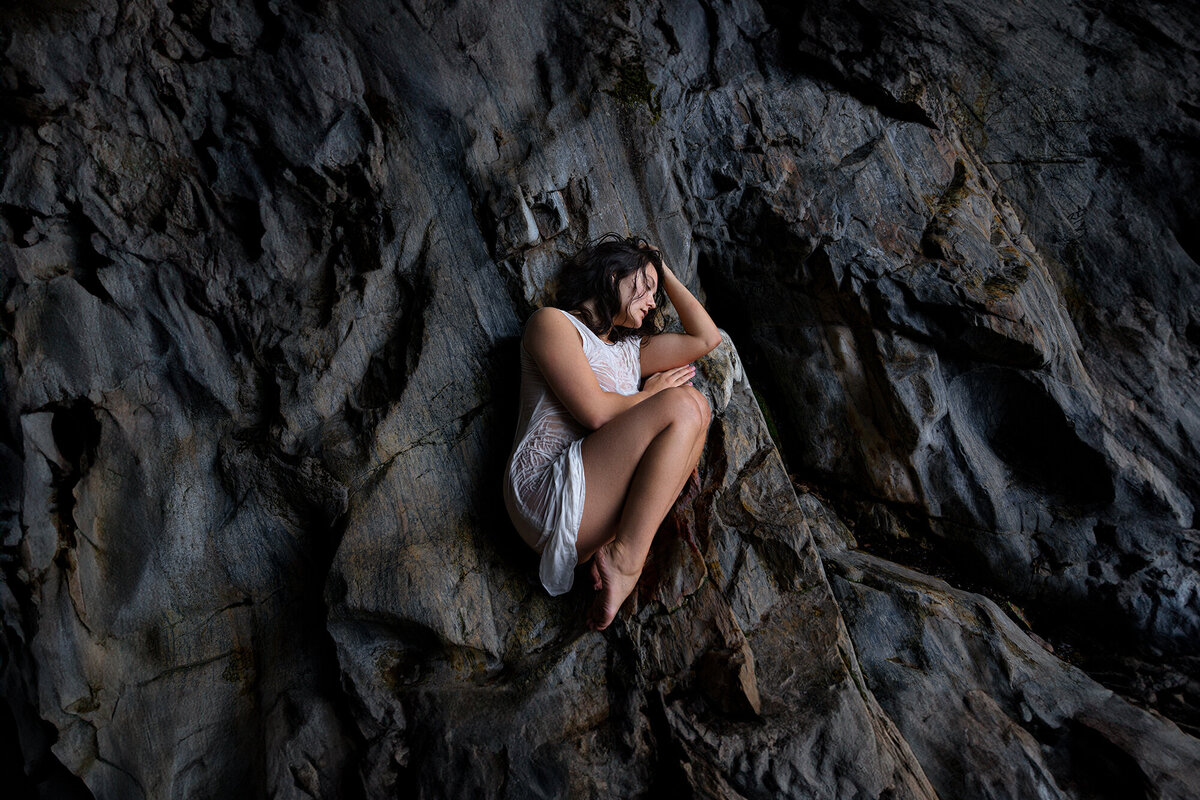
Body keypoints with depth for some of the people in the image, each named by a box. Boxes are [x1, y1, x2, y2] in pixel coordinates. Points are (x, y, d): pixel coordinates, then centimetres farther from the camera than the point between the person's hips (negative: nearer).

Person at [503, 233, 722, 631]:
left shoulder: (630, 348, 28)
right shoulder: (552, 321, 5)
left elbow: (707, 338, 21)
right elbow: (595, 411, -9)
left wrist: (667, 273, 28)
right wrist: (651, 394, 9)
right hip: (545, 490, -8)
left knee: (696, 404, -5)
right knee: (681, 406, -18)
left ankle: (616, 548, -15)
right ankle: (625, 559, -21)